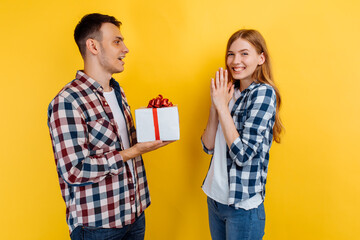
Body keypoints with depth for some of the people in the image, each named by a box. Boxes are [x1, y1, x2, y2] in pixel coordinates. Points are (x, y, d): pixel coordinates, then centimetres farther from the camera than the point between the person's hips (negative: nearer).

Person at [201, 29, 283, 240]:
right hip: (215, 197, 6)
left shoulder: (264, 93, -15)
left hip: (243, 205, -6)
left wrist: (222, 106, -18)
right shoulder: (230, 92, 4)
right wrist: (215, 105, -10)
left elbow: (243, 155, -23)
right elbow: (209, 146, 1)